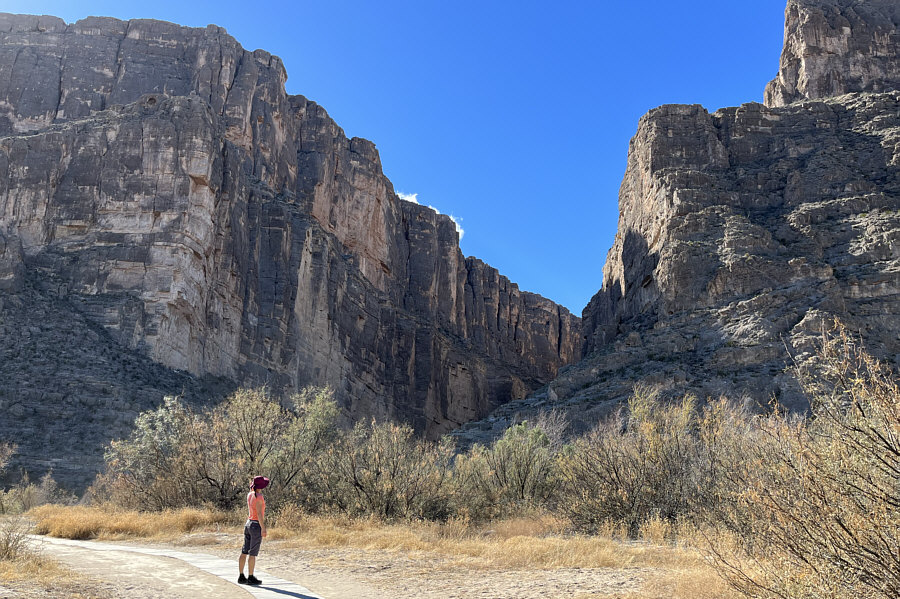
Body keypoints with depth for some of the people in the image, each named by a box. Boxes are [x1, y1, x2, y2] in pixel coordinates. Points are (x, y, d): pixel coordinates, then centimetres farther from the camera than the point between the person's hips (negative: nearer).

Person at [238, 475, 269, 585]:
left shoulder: (249, 495, 6)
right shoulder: (259, 497, -17)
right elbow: (259, 513, -20)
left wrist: (252, 487, 17)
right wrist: (263, 528, -19)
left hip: (248, 524, 8)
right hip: (257, 525, -8)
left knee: (244, 552, 10)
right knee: (253, 553, -2)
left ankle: (241, 577, 15)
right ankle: (250, 578, 4)